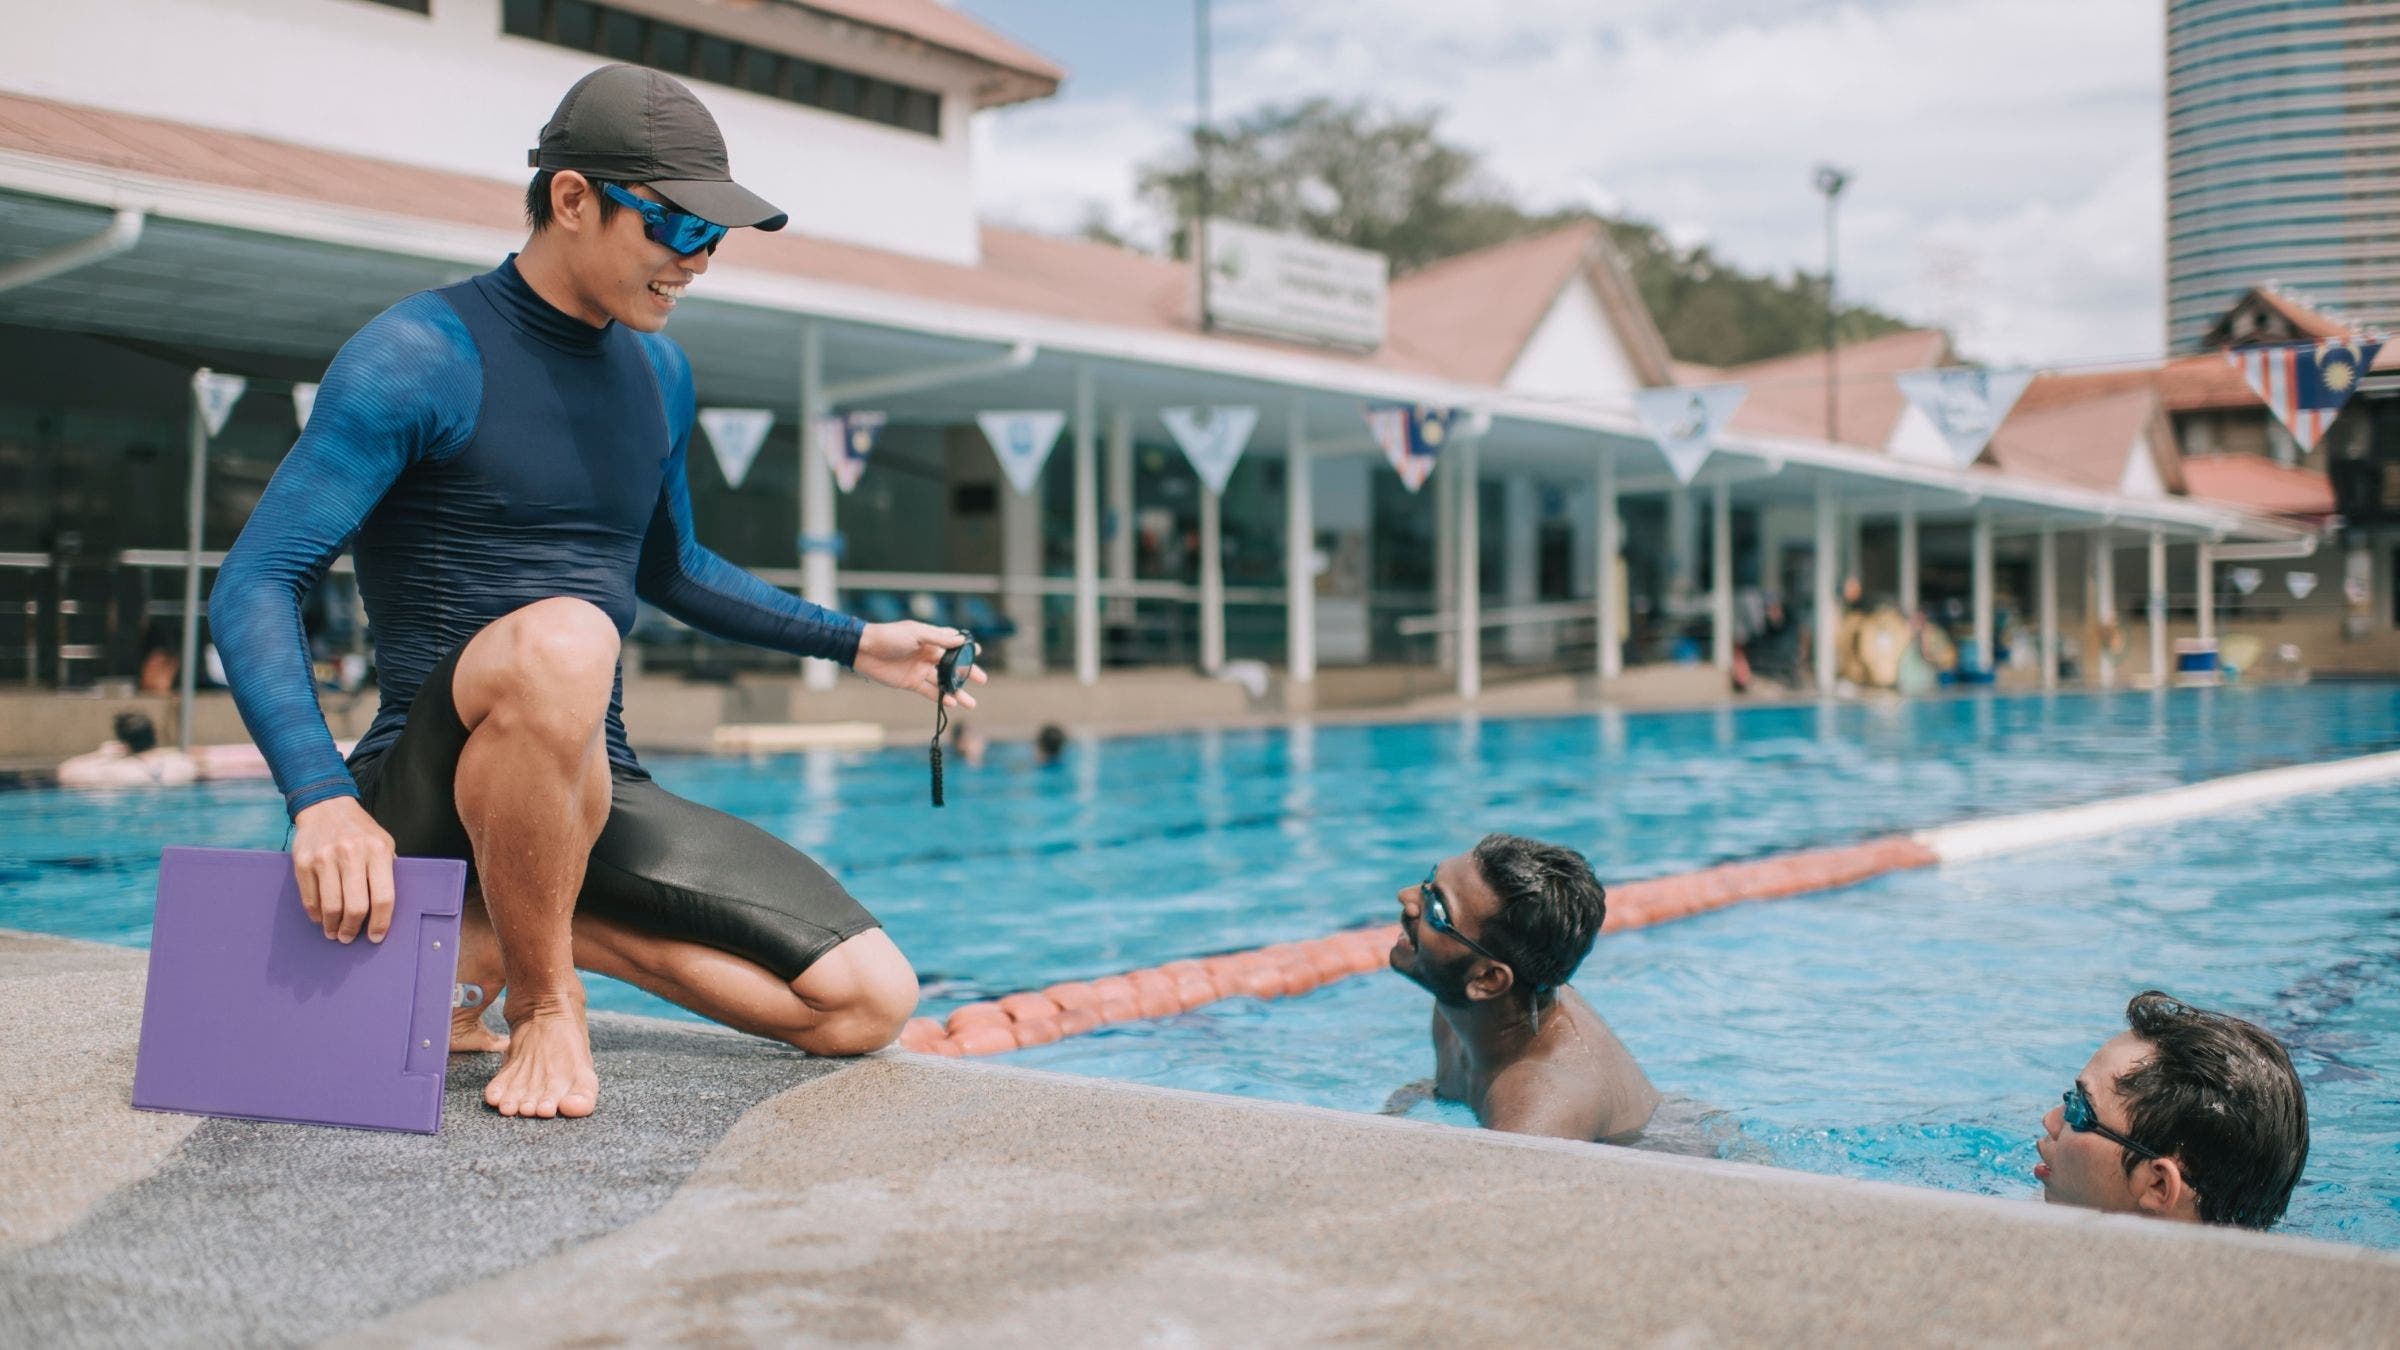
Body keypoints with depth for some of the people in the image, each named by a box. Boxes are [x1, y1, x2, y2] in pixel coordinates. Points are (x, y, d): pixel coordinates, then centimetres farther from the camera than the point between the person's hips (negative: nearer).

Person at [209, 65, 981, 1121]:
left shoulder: (659, 372, 13)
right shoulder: (421, 357, -9)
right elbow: (252, 587, -16)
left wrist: (855, 644, 23)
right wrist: (323, 797, -31)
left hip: (595, 793, 7)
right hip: (425, 793, -6)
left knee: (870, 1002, -8)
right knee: (560, 640, -41)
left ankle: (505, 934, 2)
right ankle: (542, 1005, -18)